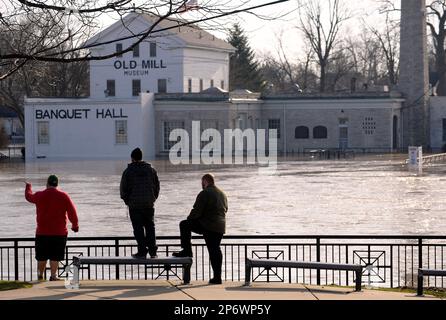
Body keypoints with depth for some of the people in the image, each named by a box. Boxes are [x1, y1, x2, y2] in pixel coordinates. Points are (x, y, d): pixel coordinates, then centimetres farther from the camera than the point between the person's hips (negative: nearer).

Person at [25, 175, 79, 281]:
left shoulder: (39, 195, -2)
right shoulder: (63, 196, -5)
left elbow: (28, 196, 20)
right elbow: (72, 212, -5)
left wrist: (28, 187, 41)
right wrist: (75, 225, 8)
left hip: (42, 232, 1)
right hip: (59, 232, -1)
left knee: (42, 256, 12)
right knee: (55, 256, 2)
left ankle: (40, 275, 19)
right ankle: (53, 275, -2)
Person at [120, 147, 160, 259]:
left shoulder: (128, 171, -5)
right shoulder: (151, 170, 5)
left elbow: (123, 188, -2)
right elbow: (157, 186, 9)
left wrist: (127, 200, 11)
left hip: (134, 204, -3)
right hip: (149, 204, 3)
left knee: (138, 228, 1)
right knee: (150, 227, 10)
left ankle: (142, 251, -4)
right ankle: (153, 251, 6)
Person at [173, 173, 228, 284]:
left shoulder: (204, 194, -8)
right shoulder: (222, 194, 19)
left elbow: (197, 211, -11)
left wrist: (189, 219, 9)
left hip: (207, 226, -7)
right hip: (221, 228, 7)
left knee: (184, 225, 7)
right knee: (215, 250, 11)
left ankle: (187, 250, 5)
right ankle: (217, 277, 9)